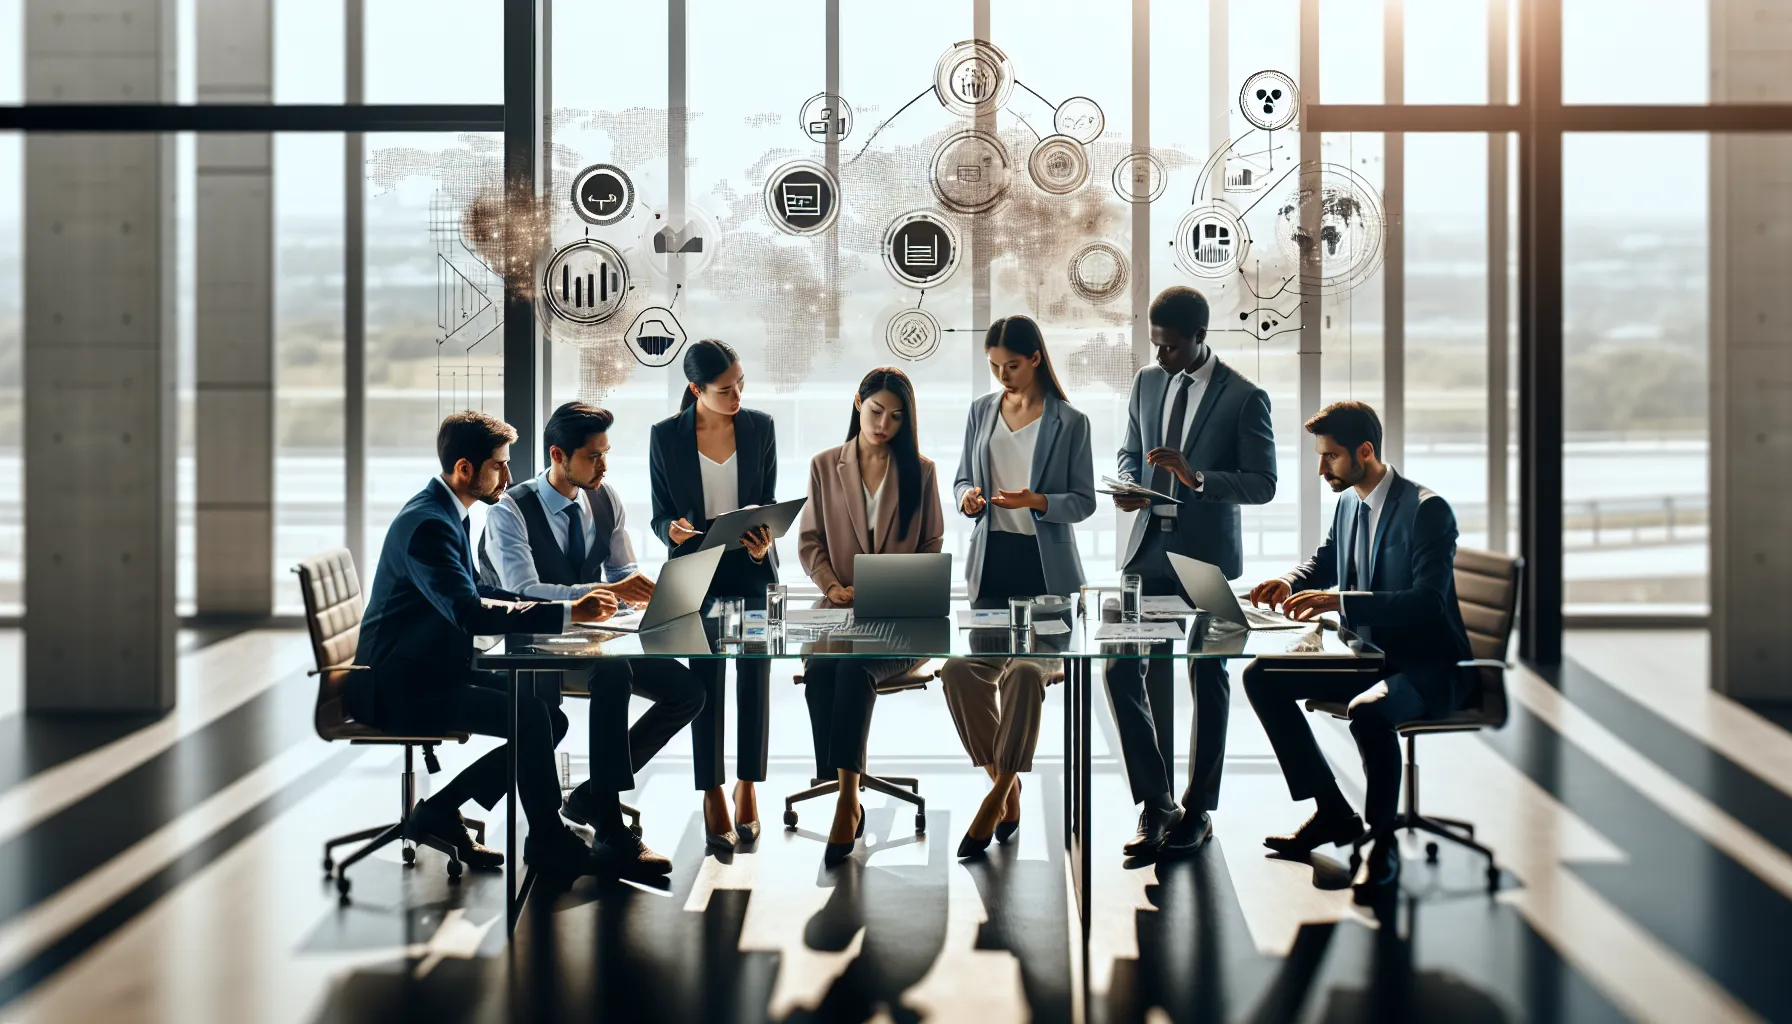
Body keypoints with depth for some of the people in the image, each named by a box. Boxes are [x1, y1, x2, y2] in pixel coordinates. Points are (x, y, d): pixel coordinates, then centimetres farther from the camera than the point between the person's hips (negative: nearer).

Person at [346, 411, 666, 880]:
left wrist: (556, 604, 4)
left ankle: (439, 812, 8)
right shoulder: (427, 524, -21)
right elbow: (469, 613, -31)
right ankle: (549, 842, -5)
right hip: (399, 686, -10)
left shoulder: (446, 513, 10)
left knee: (551, 720, 2)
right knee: (529, 715, -22)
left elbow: (471, 593, 20)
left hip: (435, 670, 10)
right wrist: (567, 612, -30)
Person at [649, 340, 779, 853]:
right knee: (706, 686, 0)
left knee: (755, 681, 3)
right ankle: (712, 797, 11)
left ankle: (748, 787, 19)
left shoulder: (760, 427, -2)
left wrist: (764, 543, -17)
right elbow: (660, 513, 0)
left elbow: (768, 501, 3)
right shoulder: (666, 436, -6)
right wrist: (673, 531, -23)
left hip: (753, 570, 1)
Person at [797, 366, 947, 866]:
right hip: (841, 610, 2)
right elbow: (810, 541, 12)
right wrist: (831, 585, -6)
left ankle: (846, 798, -32)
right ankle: (838, 793, -25)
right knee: (819, 670, -32)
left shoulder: (920, 470, 10)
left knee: (855, 667, -34)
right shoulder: (825, 466, 12)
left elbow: (932, 545, 11)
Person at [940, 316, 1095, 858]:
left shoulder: (1070, 423, -1)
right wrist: (968, 498, -7)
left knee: (1025, 671, -24)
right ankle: (1008, 791, 7)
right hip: (991, 559, 4)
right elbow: (961, 477, 17)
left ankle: (996, 799, -8)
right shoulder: (980, 412, 11)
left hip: (1046, 566, -4)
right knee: (961, 669, -14)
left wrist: (1039, 502, -19)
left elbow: (1084, 501, 0)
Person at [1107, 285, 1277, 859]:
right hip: (1150, 548, 5)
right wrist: (1129, 485, -3)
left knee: (1208, 680, 7)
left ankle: (1197, 812, 17)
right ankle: (1155, 803, 9)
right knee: (1124, 671, -3)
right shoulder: (1147, 383, 8)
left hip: (1207, 554, -5)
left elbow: (1263, 483, -10)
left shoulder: (1244, 397, -9)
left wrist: (1197, 477, -25)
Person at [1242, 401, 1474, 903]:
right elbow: (1322, 561, 26)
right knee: (1260, 677, -2)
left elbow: (1427, 600, -29)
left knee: (1368, 711, -39)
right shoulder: (1349, 503, 8)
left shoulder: (1427, 509, -18)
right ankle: (1332, 810, 7)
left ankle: (1383, 842, -14)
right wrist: (1289, 583, 3)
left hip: (1428, 665, -9)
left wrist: (1340, 601, -36)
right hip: (1366, 654, 9)